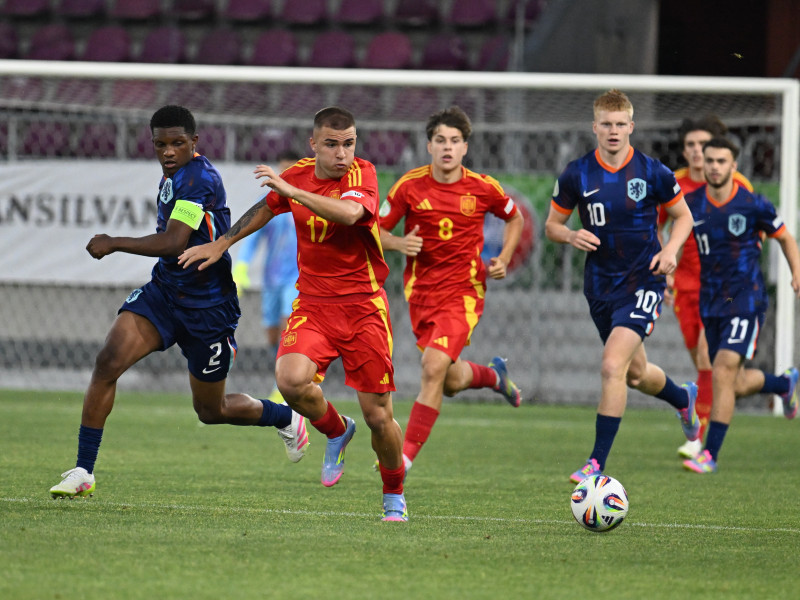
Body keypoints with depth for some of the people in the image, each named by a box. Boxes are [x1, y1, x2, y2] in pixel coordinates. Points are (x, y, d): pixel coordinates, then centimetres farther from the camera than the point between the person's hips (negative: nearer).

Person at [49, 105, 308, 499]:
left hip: (207, 309, -7)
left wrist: (113, 244, -24)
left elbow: (174, 243, -30)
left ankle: (286, 419, 39)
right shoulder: (171, 176, 7)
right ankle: (83, 472, -14)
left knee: (211, 411, 8)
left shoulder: (199, 178, -22)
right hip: (164, 290, 7)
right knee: (108, 362, -17)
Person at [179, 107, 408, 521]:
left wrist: (291, 190, -32)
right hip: (312, 303, 3)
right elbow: (266, 208, 25)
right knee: (291, 380, -26)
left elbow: (350, 213, -33)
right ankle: (336, 432, 7)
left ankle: (394, 496, 26)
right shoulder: (298, 175, 3)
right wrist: (222, 243, 25)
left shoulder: (362, 174, -11)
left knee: (378, 417, -2)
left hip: (364, 307, -3)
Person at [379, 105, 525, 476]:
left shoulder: (482, 188, -4)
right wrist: (398, 243, -18)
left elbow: (515, 219, 16)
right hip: (421, 290, 2)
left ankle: (406, 456, -17)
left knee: (434, 368, -22)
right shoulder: (410, 186, -5)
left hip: (464, 292, -2)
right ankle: (493, 375, 49)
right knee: (451, 383, 12)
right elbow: (377, 230, 4)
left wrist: (504, 259, 1)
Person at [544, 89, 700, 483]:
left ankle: (597, 464, -16)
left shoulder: (653, 173, -7)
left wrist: (670, 250, -10)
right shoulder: (577, 175, -3)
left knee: (612, 366, -21)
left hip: (642, 282, -4)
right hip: (600, 285, 4)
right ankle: (683, 398, 54)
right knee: (636, 375, 19)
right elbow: (552, 225, 8)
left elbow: (683, 216, 8)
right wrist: (571, 236, -15)